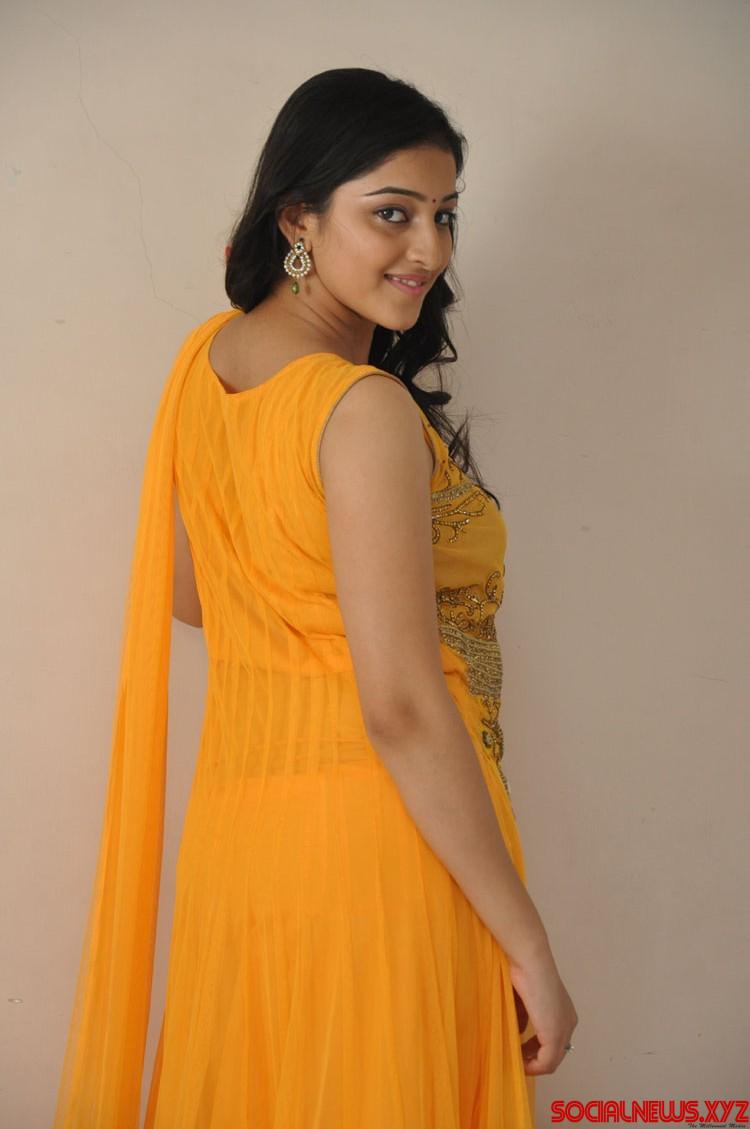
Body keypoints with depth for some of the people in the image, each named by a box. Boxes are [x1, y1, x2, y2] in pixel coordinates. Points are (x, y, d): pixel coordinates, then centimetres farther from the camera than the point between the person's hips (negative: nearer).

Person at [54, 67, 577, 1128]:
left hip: (236, 808, 8)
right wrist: (528, 943, -17)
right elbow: (401, 709, -24)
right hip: (375, 832, -8)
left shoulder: (205, 356, 3)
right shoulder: (368, 412, -22)